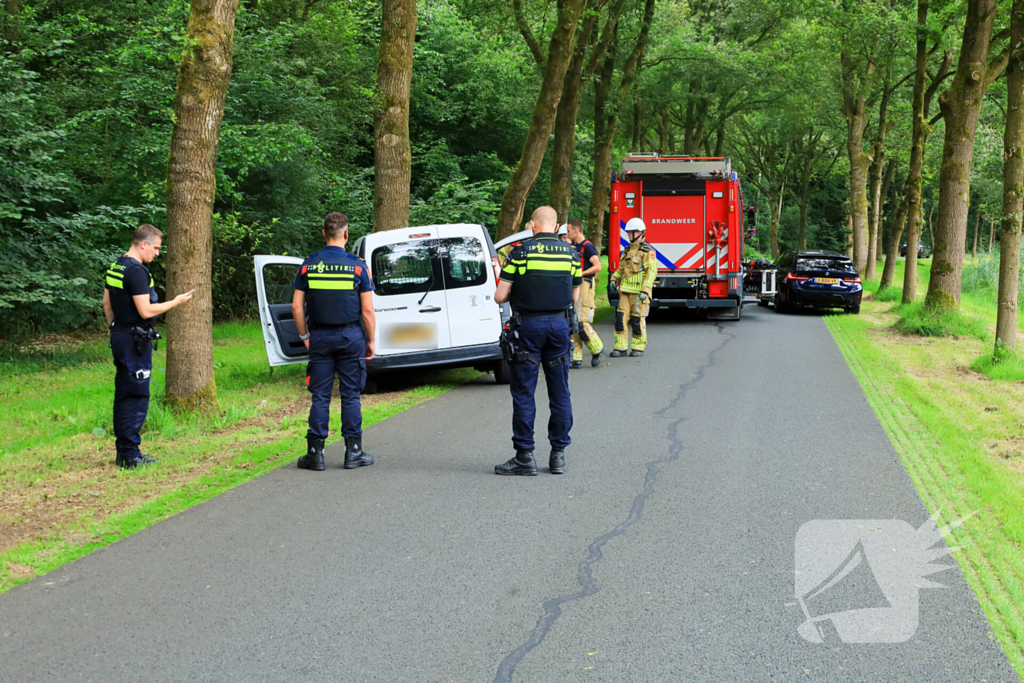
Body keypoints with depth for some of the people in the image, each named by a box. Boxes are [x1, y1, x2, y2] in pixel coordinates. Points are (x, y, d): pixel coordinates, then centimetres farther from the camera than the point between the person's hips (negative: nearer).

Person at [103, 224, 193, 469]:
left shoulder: (115, 268, 12)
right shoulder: (137, 271, -18)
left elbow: (106, 304, 18)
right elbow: (146, 311, -20)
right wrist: (175, 302, -10)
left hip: (119, 337, 10)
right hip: (135, 341, -10)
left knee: (123, 395, 13)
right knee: (137, 397, -6)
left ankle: (122, 451, 17)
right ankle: (131, 455, -4)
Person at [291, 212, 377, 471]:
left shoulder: (308, 265, 0)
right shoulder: (358, 266, -6)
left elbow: (297, 307, 0)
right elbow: (367, 310, -6)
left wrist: (305, 336, 12)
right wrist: (371, 341, 4)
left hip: (320, 337, 2)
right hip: (351, 336, -1)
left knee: (320, 396, 5)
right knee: (350, 395, 5)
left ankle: (315, 453, 5)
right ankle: (353, 452, 8)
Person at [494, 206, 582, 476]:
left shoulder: (521, 252, -7)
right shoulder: (570, 253, 4)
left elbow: (500, 296, -7)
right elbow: (574, 296, 11)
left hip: (528, 325, -3)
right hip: (559, 325, 3)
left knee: (524, 393, 2)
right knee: (560, 393, 10)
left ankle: (525, 456, 2)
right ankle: (558, 454, 13)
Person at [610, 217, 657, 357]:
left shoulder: (647, 251, -8)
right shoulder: (628, 250, 17)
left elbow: (652, 271, -15)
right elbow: (621, 268, 26)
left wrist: (645, 291, -22)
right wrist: (614, 279, 8)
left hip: (639, 291, -7)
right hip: (626, 291, 7)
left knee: (638, 320, -2)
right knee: (621, 318, 0)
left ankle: (638, 347, 9)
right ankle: (620, 347, 4)